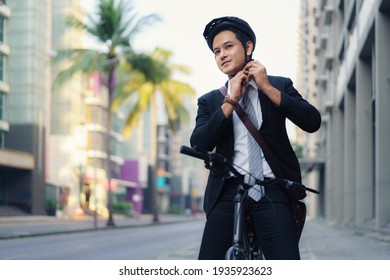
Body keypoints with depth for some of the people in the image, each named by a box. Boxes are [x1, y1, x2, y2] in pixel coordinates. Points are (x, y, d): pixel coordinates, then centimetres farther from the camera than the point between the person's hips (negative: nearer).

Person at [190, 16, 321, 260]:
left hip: (272, 190, -1)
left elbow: (312, 122, -2)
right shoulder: (210, 101, 16)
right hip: (228, 191, 2)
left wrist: (267, 87, -6)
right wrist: (231, 101, -5)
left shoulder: (279, 85, 13)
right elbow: (199, 145, 0)